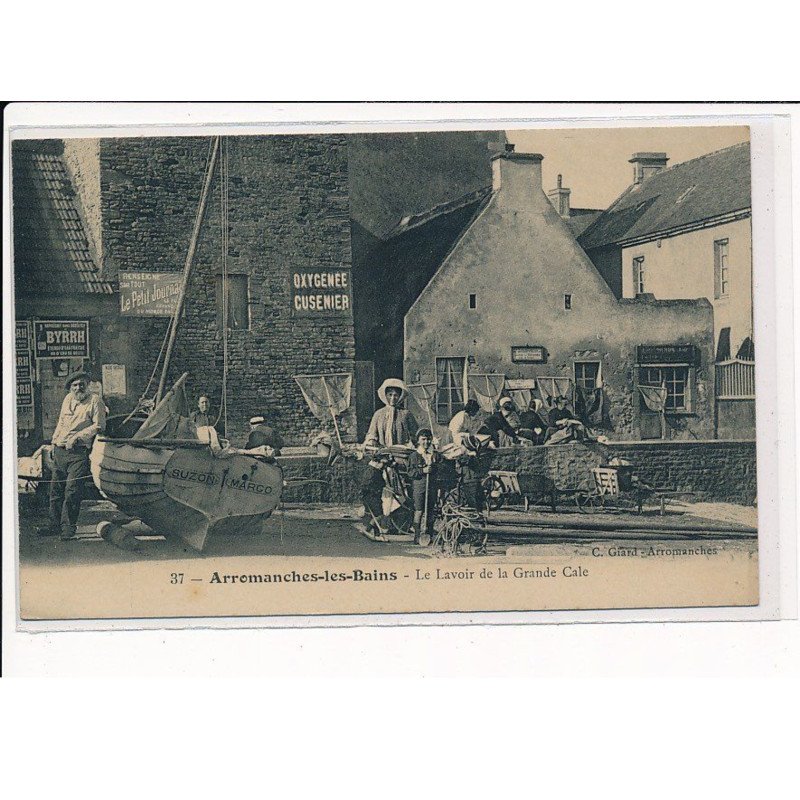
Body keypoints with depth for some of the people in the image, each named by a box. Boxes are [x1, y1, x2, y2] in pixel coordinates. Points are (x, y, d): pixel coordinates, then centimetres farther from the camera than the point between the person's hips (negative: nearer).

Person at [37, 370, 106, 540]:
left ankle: (68, 526, -4)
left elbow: (99, 426, -11)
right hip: (60, 451, 7)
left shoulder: (95, 402, -3)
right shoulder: (68, 399, 17)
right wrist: (54, 443, 19)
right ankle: (55, 525, 15)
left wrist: (77, 436, -15)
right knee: (56, 490, 7)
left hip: (78, 452, -7)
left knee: (72, 491, -11)